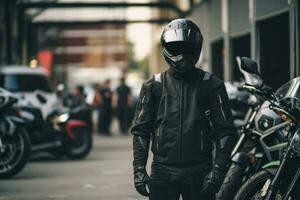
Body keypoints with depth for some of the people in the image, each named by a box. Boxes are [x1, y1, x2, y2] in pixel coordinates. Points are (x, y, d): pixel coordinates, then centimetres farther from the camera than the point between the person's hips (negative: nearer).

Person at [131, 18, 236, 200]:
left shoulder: (211, 86, 3)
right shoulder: (153, 86, 7)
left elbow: (224, 131, 2)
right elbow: (141, 130, 7)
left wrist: (218, 170, -8)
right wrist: (139, 169, -3)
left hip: (199, 173, -1)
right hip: (163, 172, 1)